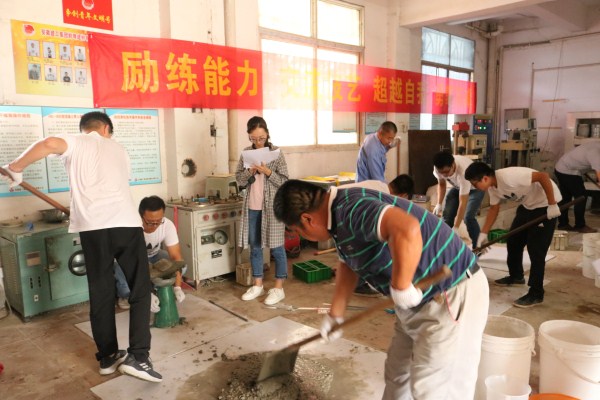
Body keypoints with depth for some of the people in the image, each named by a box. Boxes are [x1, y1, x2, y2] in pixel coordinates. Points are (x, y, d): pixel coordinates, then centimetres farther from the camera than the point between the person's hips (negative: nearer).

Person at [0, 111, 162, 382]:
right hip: (126, 223, 1)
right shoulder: (118, 149, 25)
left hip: (93, 226, -1)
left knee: (100, 294, 12)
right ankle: (137, 357, 0)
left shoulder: (76, 142, 13)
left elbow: (49, 144, -11)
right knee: (141, 289, 9)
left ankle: (108, 357, 23)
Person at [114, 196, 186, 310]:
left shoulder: (168, 225, -27)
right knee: (122, 271, -36)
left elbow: (176, 256, -27)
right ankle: (125, 295, -3)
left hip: (152, 256, 3)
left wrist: (177, 287, -41)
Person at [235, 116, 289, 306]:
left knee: (276, 247, 2)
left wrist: (267, 172, -19)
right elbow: (239, 180, 6)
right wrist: (249, 171, -13)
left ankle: (278, 288, 12)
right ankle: (258, 285, 25)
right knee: (255, 246, 12)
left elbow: (285, 181, -6)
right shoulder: (246, 153, 5)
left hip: (272, 206, -4)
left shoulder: (276, 152, -5)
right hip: (252, 206, 4)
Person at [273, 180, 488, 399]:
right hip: (422, 300, 10)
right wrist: (335, 314, 24)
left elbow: (407, 230, -45)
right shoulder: (340, 217, 5)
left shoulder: (351, 209, -27)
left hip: (453, 295, -10)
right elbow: (347, 264, 20)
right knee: (398, 375, 20)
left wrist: (400, 287, -31)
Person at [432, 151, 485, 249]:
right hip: (457, 186, 6)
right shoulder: (438, 167, -28)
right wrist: (439, 204, -15)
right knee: (447, 214, -5)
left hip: (475, 188, -5)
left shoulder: (463, 171, -45)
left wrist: (455, 228, -43)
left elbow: (463, 202, -43)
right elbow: (441, 184, -4)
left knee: (468, 217, -21)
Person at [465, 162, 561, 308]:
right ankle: (516, 276, 35)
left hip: (545, 204, -9)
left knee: (536, 249, -9)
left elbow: (543, 176, -35)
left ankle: (536, 294, -1)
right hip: (528, 205, 9)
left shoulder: (508, 177, -34)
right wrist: (483, 233, 6)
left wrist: (552, 205, -29)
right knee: (513, 240, 14)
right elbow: (494, 209, 8)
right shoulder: (492, 186, -5)